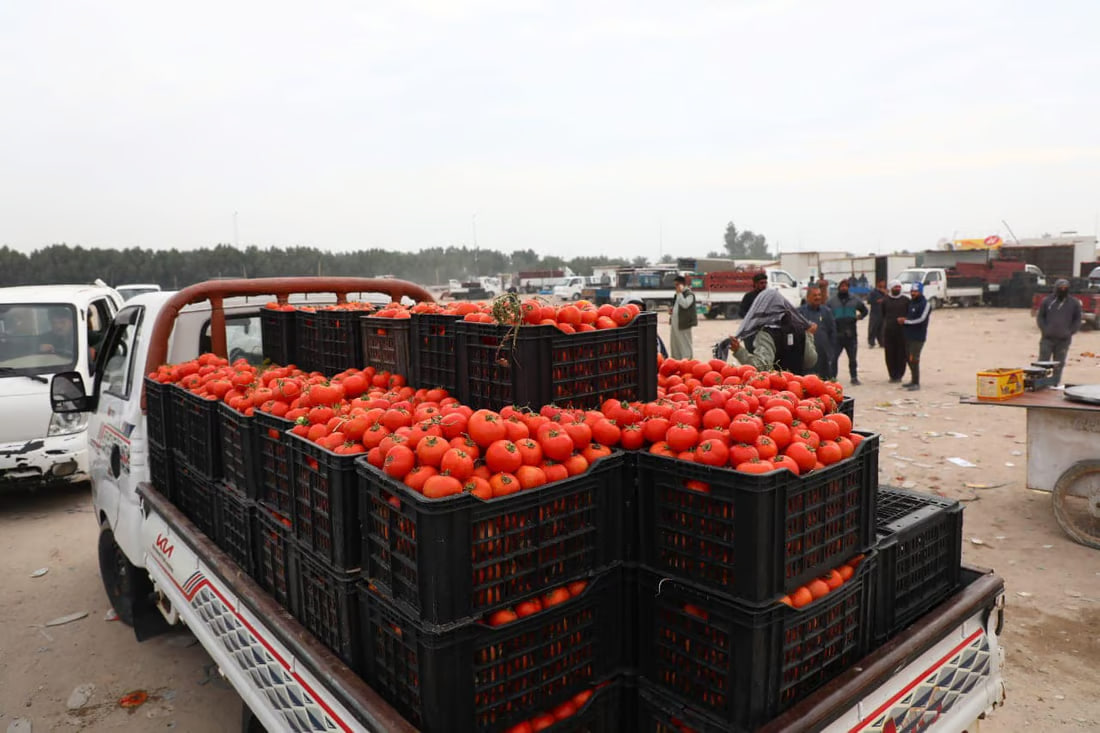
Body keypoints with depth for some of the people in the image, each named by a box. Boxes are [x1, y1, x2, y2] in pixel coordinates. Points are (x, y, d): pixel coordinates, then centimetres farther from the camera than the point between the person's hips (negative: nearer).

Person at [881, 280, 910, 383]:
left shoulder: (906, 300, 6)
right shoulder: (885, 300, 9)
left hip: (902, 331, -1)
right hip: (888, 331, 1)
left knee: (901, 355, 0)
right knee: (890, 355, 2)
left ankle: (899, 375, 10)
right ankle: (892, 375, 12)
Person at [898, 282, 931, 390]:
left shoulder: (925, 304, -10)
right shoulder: (911, 302, 14)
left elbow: (921, 319, -18)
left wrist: (905, 321, -11)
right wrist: (903, 320, 2)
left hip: (918, 337, -8)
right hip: (909, 335, 8)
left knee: (914, 359, -10)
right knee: (909, 358, 13)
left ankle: (916, 383, -3)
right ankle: (913, 380, 25)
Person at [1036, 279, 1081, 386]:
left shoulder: (1074, 303, 6)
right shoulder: (1047, 301, 3)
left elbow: (1077, 320, 10)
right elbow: (1040, 317, 7)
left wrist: (1070, 332, -2)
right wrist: (1045, 330, -4)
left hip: (1064, 340, 1)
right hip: (1047, 338, -1)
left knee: (1059, 364, 6)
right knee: (1043, 361, -1)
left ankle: (1055, 384, 12)